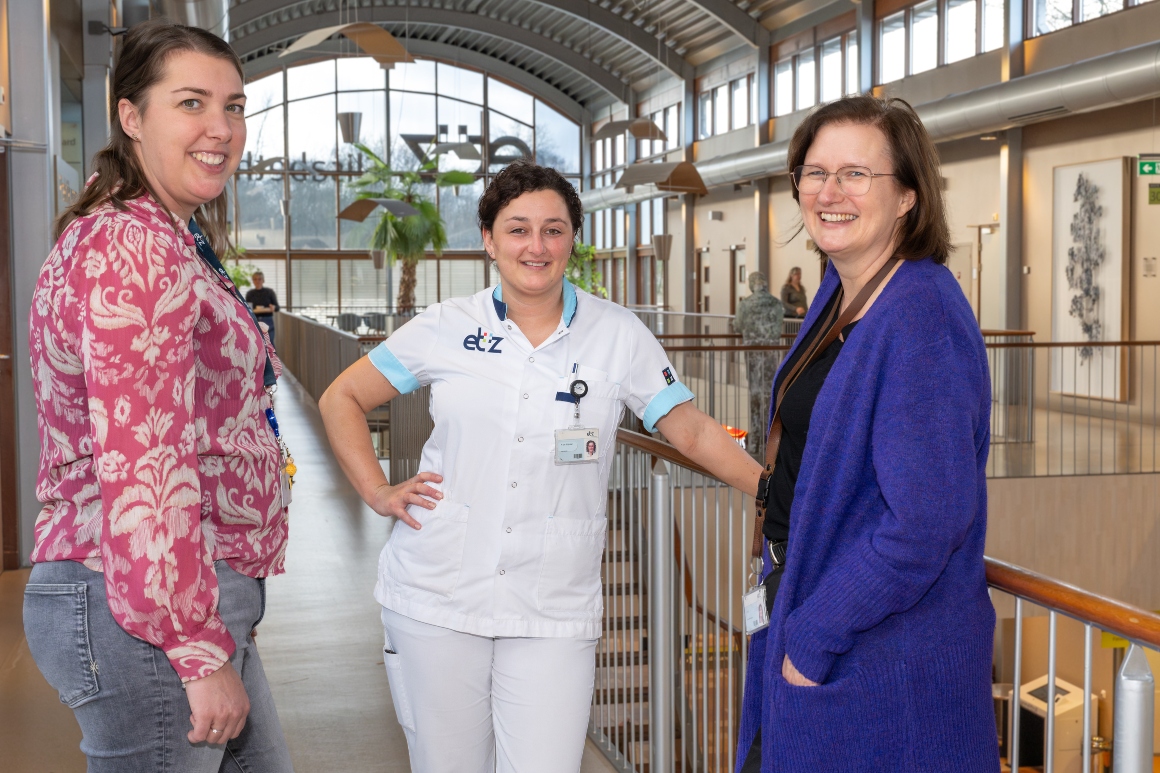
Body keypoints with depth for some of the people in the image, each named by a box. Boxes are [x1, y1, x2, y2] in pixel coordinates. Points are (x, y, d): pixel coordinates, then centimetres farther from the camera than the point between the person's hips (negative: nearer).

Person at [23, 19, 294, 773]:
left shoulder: (177, 244, 17)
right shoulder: (132, 246, -16)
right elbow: (140, 468, -23)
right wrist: (202, 653, -20)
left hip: (202, 598, 10)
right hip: (152, 616, -10)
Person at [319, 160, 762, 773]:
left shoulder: (618, 335, 2)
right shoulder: (446, 328, 3)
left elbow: (692, 430, 4)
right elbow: (341, 400, 12)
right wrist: (378, 493, 1)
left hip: (553, 612, -1)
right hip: (436, 602, 1)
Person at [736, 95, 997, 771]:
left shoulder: (922, 317, -23)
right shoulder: (840, 293, 6)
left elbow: (923, 524, -27)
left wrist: (812, 637, -19)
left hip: (886, 657, -9)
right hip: (809, 604, 9)